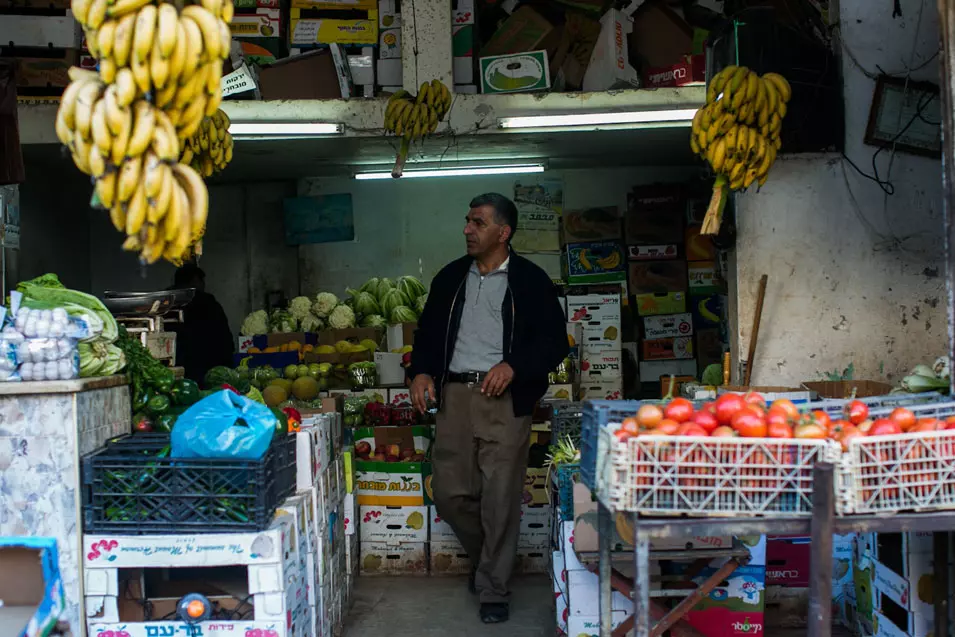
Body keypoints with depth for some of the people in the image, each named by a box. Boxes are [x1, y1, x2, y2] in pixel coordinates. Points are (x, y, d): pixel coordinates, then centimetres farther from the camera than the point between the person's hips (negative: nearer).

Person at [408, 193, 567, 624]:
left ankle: (492, 590, 13)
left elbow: (554, 341, -1)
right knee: (449, 492, 4)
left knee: (500, 498, -3)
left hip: (504, 399, -4)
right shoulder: (450, 277, 14)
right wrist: (421, 371, 0)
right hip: (454, 394, 4)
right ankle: (484, 556, 32)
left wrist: (513, 366, -16)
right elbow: (428, 332, 18)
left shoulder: (530, 280, 1)